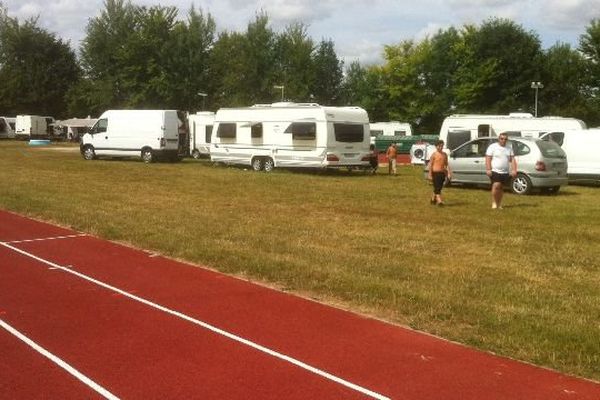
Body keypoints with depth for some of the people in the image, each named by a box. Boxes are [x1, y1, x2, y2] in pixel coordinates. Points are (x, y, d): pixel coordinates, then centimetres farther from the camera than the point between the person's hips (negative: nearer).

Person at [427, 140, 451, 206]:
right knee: (437, 188, -9)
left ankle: (433, 199, 28)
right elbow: (430, 165, -5)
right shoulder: (434, 154, -5)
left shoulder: (445, 154, 9)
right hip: (435, 173, -5)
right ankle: (439, 201, -14)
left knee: (439, 188, 12)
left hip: (442, 173, 6)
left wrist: (449, 173, 2)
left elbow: (446, 165, 11)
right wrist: (430, 175, -9)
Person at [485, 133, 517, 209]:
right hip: (495, 171, -4)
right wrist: (488, 169, -16)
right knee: (496, 185, -20)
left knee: (500, 188, 8)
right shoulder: (492, 147, 0)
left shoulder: (509, 147, 13)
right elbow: (488, 159, -6)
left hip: (505, 172, 4)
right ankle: (494, 202, -8)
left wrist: (514, 170, 0)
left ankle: (499, 204, 17)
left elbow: (512, 159, 11)